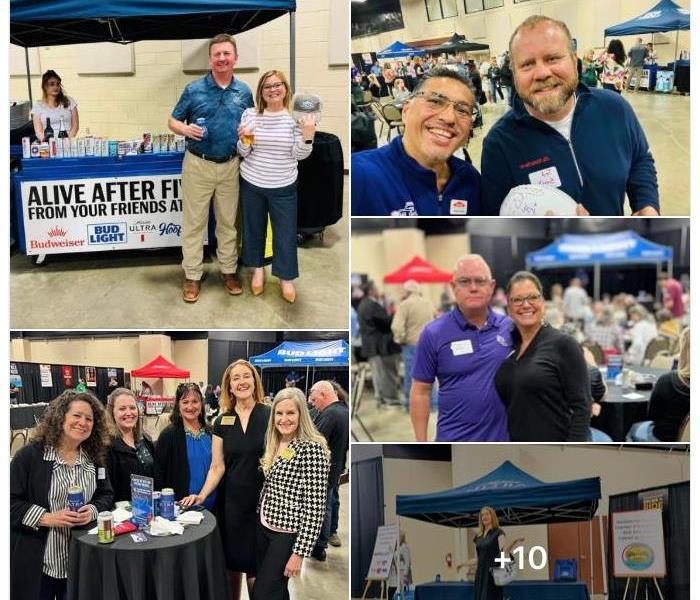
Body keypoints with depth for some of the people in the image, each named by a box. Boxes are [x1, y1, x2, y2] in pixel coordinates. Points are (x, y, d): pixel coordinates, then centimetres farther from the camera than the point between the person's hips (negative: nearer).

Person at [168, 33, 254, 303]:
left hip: (230, 166, 2)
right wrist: (185, 129, -20)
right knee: (193, 222, 3)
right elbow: (172, 121, 2)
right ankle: (192, 276, 12)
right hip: (198, 165, -2)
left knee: (228, 222, 13)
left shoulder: (244, 92, 4)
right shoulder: (194, 89, -4)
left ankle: (229, 270, 26)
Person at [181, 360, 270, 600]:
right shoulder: (222, 422, 5)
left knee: (254, 567, 1)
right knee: (232, 562, 10)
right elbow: (217, 466, 4)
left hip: (262, 501, -3)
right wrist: (202, 495, -7)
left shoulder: (270, 416, -5)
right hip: (230, 502, 3)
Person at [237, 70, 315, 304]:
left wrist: (308, 136, -27)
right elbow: (244, 153, 1)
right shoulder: (250, 114, -4)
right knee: (254, 227, 15)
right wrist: (243, 140, -21)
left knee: (285, 231, 5)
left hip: (283, 187, -1)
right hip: (251, 183, 2)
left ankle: (286, 278, 20)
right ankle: (258, 268, 35)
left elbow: (299, 154, -9)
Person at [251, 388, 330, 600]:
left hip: (288, 533, -7)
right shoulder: (275, 444, 6)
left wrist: (300, 552, -20)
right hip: (264, 527, 7)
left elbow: (315, 507, -19)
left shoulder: (312, 448, -17)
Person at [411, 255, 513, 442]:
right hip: (455, 441, -3)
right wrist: (421, 444, -6)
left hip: (503, 440, 3)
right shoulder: (434, 334, -8)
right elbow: (421, 392, -4)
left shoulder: (510, 328, 0)